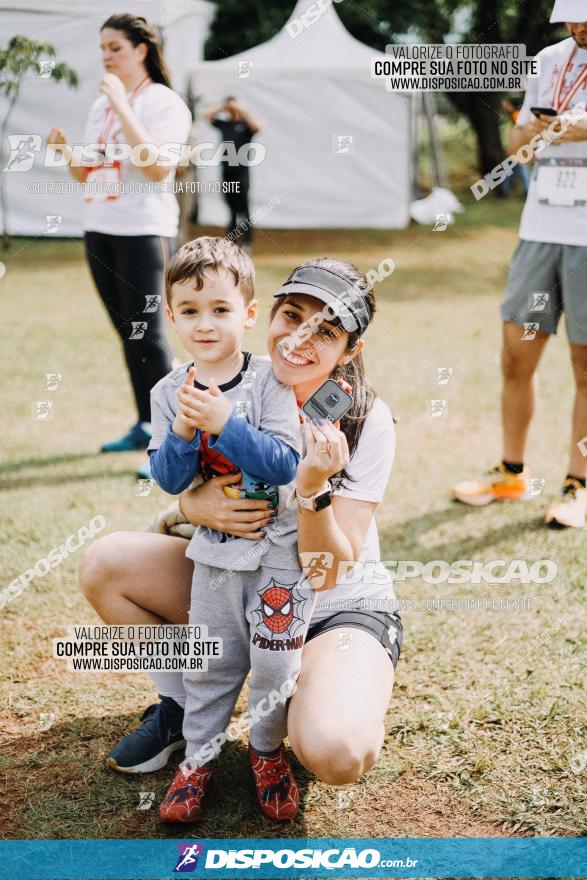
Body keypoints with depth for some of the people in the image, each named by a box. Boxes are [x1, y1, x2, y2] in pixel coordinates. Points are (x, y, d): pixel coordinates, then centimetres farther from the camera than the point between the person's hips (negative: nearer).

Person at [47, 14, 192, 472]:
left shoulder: (164, 103, -8)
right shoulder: (101, 105, 14)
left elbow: (158, 168, -23)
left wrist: (123, 108, -23)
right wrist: (65, 149, -2)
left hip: (144, 231, -7)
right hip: (99, 230, 7)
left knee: (147, 335, -11)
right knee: (127, 333, 12)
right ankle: (144, 426, 23)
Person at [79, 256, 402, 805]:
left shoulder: (366, 424, -22)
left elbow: (328, 574, -22)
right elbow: (179, 486, 2)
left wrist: (314, 487, -39)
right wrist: (194, 505, -22)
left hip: (342, 609, -4)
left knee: (336, 754, -34)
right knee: (104, 564, -12)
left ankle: (314, 694, 5)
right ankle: (181, 706, 9)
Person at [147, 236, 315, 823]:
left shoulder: (268, 383, -15)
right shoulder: (168, 393, -4)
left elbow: (284, 465, -23)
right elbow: (168, 480, -8)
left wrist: (224, 422, -31)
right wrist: (182, 432, -26)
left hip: (277, 548, -2)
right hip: (214, 549, 3)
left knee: (274, 659, 4)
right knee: (210, 660, 12)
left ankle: (267, 750, 27)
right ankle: (199, 754, 28)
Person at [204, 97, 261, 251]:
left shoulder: (244, 124, 2)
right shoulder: (223, 124, 14)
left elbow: (257, 126, -18)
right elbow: (207, 116, 16)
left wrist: (241, 110, -11)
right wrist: (221, 108, 7)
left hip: (241, 172, -5)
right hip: (226, 172, 5)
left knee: (243, 208, -6)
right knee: (232, 209, 10)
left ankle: (246, 243, -6)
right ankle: (232, 240, 15)